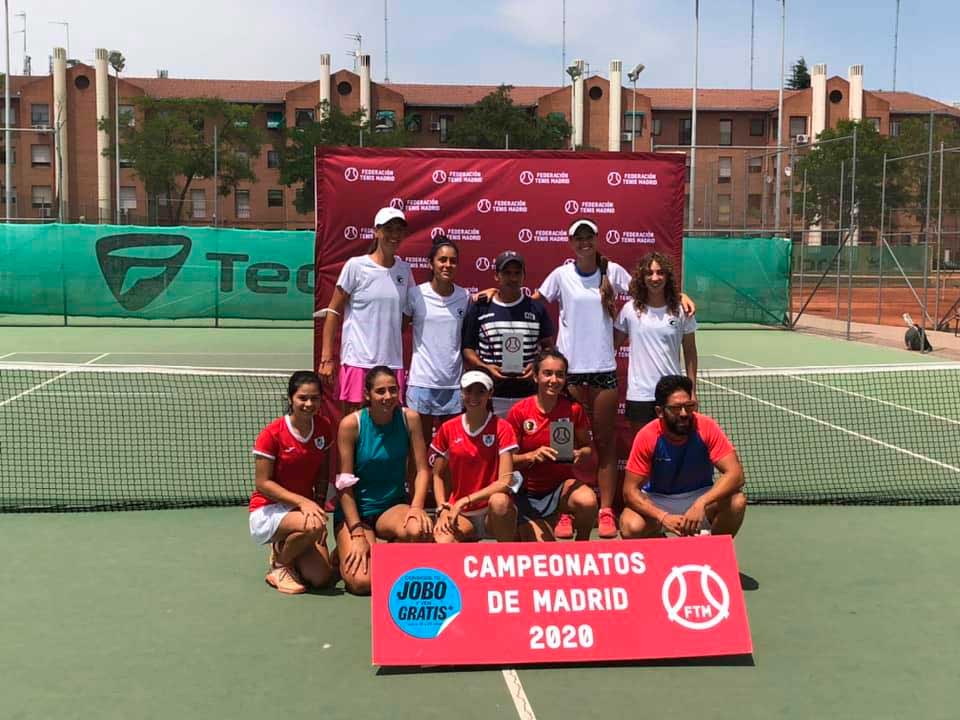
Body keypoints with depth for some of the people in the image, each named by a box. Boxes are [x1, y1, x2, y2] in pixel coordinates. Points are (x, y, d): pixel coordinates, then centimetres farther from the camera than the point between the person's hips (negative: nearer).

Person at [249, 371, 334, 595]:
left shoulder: (324, 428, -2)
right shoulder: (272, 434, -16)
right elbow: (263, 483, -14)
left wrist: (318, 506, -6)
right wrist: (301, 501, -23)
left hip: (306, 509, 5)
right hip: (268, 511, -5)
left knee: (321, 577, -12)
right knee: (313, 527, -36)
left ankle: (283, 548, 21)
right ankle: (279, 564, -4)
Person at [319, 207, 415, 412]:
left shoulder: (404, 269, 9)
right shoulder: (355, 266, -4)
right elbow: (333, 312, -1)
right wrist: (327, 358, -6)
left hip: (393, 363, 4)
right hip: (358, 362, -4)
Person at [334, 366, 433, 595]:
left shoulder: (409, 418, -6)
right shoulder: (351, 424, -14)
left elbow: (422, 469, -3)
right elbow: (344, 484, -12)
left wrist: (417, 506, -22)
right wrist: (357, 534, -17)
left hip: (393, 506, 2)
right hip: (355, 510, -2)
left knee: (420, 530, -34)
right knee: (362, 582, -22)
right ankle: (346, 553, 15)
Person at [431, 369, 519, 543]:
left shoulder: (501, 428, -7)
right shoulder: (448, 429, 2)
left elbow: (505, 482, -15)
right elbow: (438, 475, 9)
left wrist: (464, 501, -19)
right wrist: (443, 510, -7)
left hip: (493, 513, 0)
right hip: (461, 515, 0)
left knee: (500, 501, -37)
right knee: (442, 542, -32)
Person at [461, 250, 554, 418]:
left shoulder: (536, 308, 9)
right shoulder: (480, 308, 4)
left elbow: (548, 346, 14)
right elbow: (467, 348, 6)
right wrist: (486, 368, -11)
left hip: (529, 394, 1)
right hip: (491, 396, -1)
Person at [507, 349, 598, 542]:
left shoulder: (573, 409, -8)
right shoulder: (519, 411, -13)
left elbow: (587, 446, 5)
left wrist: (580, 454, -18)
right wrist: (532, 456, -28)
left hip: (561, 484, 1)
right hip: (528, 493, -1)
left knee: (588, 501, -33)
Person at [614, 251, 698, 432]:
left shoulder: (681, 310, 0)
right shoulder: (630, 309, 0)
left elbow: (690, 352, 6)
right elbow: (613, 343, 10)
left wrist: (692, 391, 5)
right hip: (639, 395, 0)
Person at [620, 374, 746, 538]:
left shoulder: (707, 428, -19)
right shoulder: (647, 436, -20)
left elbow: (735, 474, -26)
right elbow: (630, 491, -18)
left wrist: (701, 504, -41)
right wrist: (663, 517, -34)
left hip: (700, 496, 1)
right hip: (657, 501, 0)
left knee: (737, 502, -30)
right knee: (631, 527, -31)